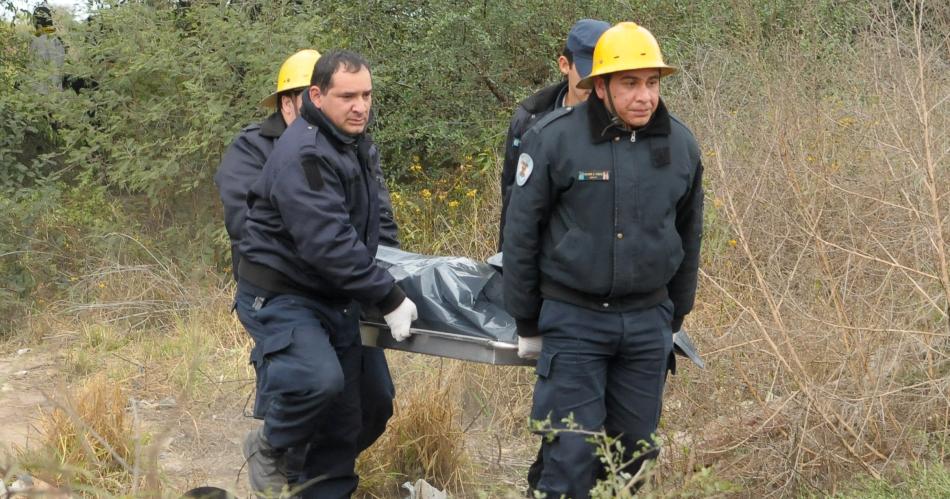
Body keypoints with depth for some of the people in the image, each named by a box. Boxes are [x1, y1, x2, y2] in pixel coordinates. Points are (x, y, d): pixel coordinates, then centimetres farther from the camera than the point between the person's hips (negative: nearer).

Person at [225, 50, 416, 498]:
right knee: (318, 377, -32)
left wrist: (395, 275, 6)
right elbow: (330, 244, -30)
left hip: (336, 298, 9)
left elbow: (379, 222, 18)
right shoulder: (302, 155, -23)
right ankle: (272, 447, -2)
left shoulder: (359, 145, 8)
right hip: (280, 297, -9)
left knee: (371, 401, 9)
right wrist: (389, 299, -27)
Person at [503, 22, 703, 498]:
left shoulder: (680, 144, 0)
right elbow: (522, 232, -4)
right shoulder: (555, 138, -12)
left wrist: (675, 314, 18)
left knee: (634, 448, 11)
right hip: (573, 318, -4)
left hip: (648, 321, 4)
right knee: (572, 452, -5)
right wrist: (526, 319, 0)